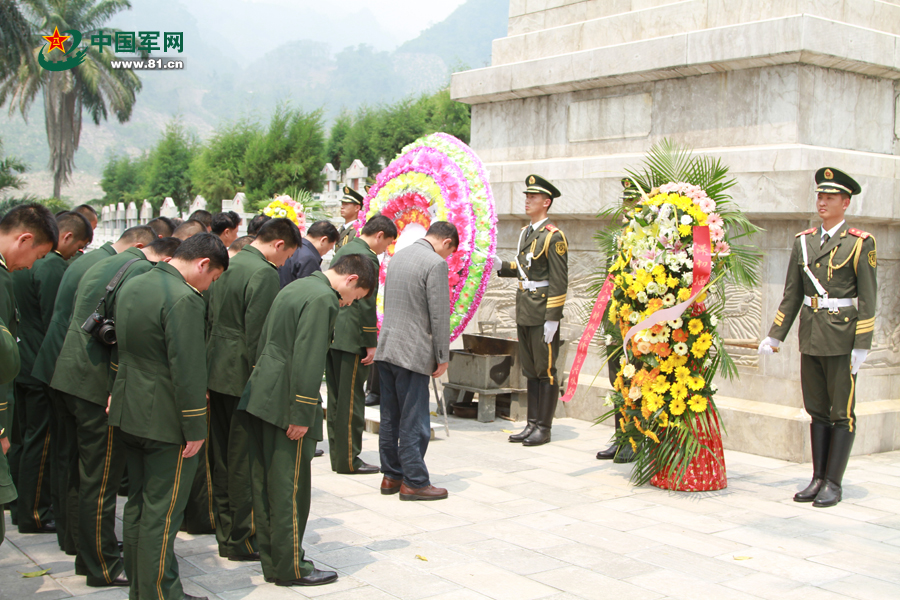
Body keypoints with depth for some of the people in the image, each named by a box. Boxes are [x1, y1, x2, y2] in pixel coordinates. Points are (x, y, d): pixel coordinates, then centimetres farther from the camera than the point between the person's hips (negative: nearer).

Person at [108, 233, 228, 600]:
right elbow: (187, 370, -22)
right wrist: (195, 429, -16)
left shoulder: (132, 287, 10)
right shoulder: (183, 299, -21)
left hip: (129, 414, 9)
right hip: (165, 421, -9)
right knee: (162, 512, -1)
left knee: (138, 503, 17)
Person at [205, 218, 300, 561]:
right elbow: (258, 335, -21)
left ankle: (225, 531, 27)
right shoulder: (264, 273, -16)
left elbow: (210, 321, 15)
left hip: (217, 374, 9)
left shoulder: (227, 266, 11)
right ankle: (240, 540, 8)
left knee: (223, 457, 16)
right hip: (244, 378, -9)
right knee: (245, 461, 0)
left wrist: (211, 371, 19)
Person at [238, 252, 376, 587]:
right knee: (290, 489, 0)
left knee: (265, 484, 15)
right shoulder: (323, 299, -15)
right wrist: (301, 416, -19)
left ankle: (271, 560, 25)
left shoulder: (297, 287, 17)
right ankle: (291, 568, 9)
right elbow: (308, 361, -22)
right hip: (285, 406, -10)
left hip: (260, 398, 10)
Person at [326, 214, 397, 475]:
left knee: (336, 398, 13)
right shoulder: (366, 257, -14)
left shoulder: (342, 251, 16)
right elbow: (365, 304, -18)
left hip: (332, 334, 10)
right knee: (351, 399, -3)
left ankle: (338, 455, 19)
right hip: (350, 338, -9)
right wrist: (370, 343, -14)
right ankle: (349, 460, 3)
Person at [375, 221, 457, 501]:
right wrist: (442, 358, -7)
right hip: (412, 352, -8)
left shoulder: (398, 256, 14)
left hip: (386, 349, 8)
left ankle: (391, 476, 22)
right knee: (414, 422, 0)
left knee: (390, 418, 14)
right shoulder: (436, 264, -13)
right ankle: (414, 482, 6)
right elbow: (439, 315, -14)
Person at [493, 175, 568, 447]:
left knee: (546, 371, 0)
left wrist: (552, 318, -19)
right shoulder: (525, 232, 14)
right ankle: (532, 424, 20)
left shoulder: (553, 236, -11)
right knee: (530, 371, 13)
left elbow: (559, 280, -15)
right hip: (524, 312, 8)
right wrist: (502, 266, 5)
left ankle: (544, 428, 7)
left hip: (543, 313, -8)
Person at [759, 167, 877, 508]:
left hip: (842, 339, -5)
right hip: (810, 338, 5)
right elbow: (791, 295, 12)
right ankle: (818, 479, 19)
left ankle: (833, 484, 8)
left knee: (842, 413, 2)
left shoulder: (860, 243, -4)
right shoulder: (803, 242, 10)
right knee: (817, 411, 11)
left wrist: (862, 346, -13)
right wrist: (774, 337, 7)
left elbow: (868, 299, -8)